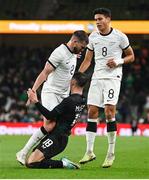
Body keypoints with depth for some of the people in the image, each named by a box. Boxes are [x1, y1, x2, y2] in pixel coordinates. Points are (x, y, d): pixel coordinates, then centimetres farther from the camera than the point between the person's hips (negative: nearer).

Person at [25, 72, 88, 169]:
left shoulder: (70, 101, -19)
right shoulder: (82, 101, 8)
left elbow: (50, 116, -20)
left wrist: (36, 102, -20)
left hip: (56, 138, -9)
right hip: (62, 138, 9)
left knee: (31, 163, -18)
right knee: (28, 161, 12)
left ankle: (62, 163, -14)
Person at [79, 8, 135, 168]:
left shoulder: (120, 37, -3)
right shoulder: (93, 37, 9)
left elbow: (131, 56, 6)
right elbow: (87, 60, 15)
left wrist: (118, 61, -13)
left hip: (113, 77, -5)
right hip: (97, 78, 5)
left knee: (109, 111, -15)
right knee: (92, 112, -1)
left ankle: (111, 153, -7)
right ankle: (89, 152, 6)